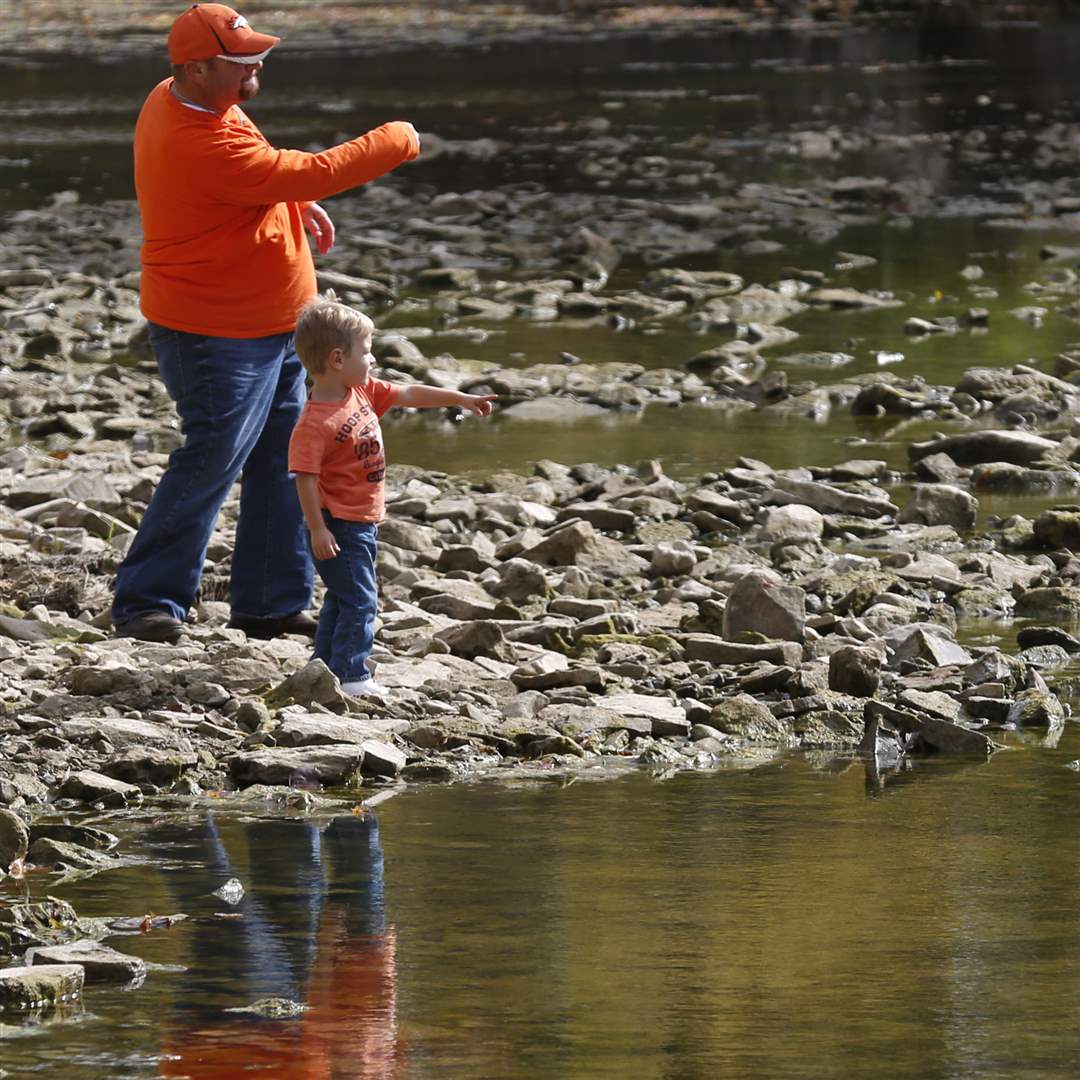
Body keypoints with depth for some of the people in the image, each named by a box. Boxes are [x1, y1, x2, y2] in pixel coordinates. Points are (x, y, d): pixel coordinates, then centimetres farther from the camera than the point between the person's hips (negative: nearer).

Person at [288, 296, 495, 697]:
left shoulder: (363, 392, 3)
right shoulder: (315, 423, -24)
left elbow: (409, 395, 13)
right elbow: (305, 478, -24)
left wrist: (461, 399, 13)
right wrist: (318, 529, -24)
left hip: (362, 523, 10)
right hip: (338, 525, -10)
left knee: (342, 599, 19)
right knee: (359, 600, -10)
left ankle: (326, 665, 29)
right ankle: (351, 676, -7)